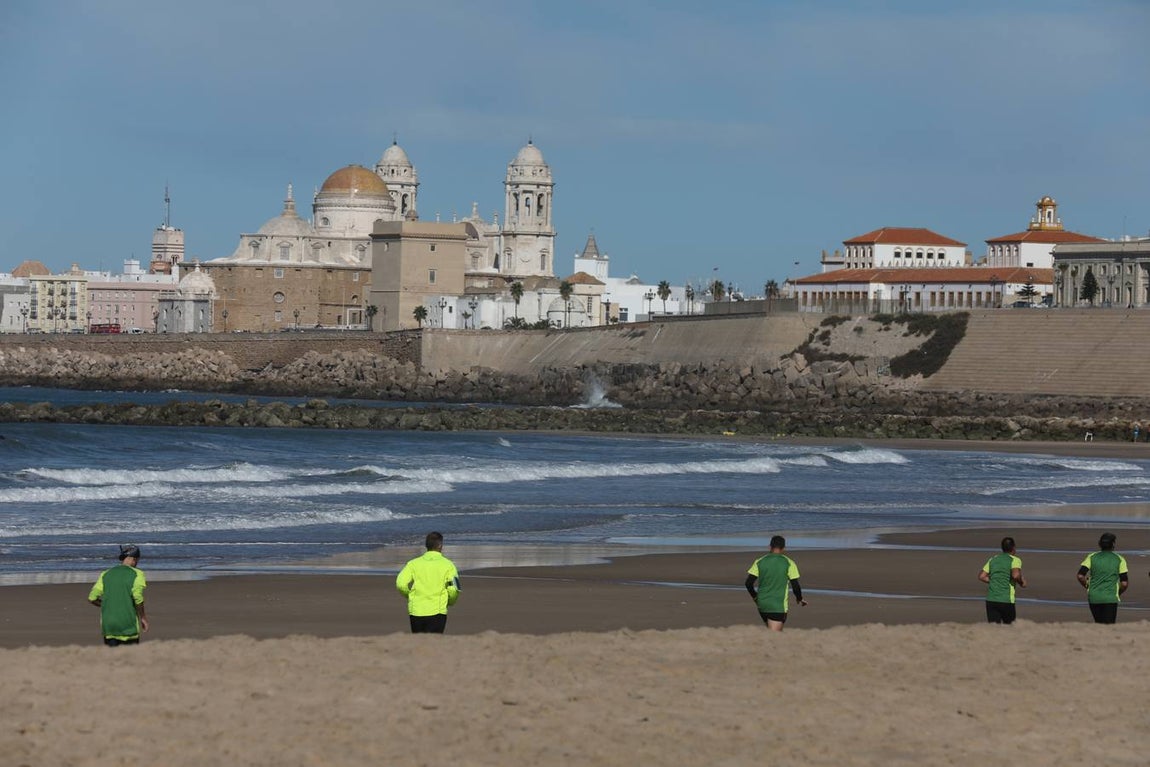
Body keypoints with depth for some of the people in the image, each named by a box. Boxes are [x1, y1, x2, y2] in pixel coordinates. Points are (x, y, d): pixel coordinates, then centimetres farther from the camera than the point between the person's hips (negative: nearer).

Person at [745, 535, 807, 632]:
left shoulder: (759, 562, 3)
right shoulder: (789, 563, -4)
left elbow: (748, 583, 1)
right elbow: (795, 586, -4)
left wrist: (755, 597, 20)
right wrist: (799, 599, 16)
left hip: (762, 605, 4)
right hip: (778, 606, -4)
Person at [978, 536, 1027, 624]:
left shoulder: (993, 559, 14)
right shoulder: (1015, 560, -1)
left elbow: (981, 576, 12)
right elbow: (1015, 575, -20)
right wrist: (1021, 583, 0)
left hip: (991, 600, 4)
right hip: (1006, 600, -4)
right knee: (1009, 624, 16)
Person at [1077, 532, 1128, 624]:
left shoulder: (1092, 557, 4)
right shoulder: (1119, 559, 0)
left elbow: (1080, 576, -6)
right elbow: (1124, 583, -4)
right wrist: (1119, 593, 16)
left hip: (1093, 598, 3)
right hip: (1110, 598, -3)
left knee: (1099, 624, 19)